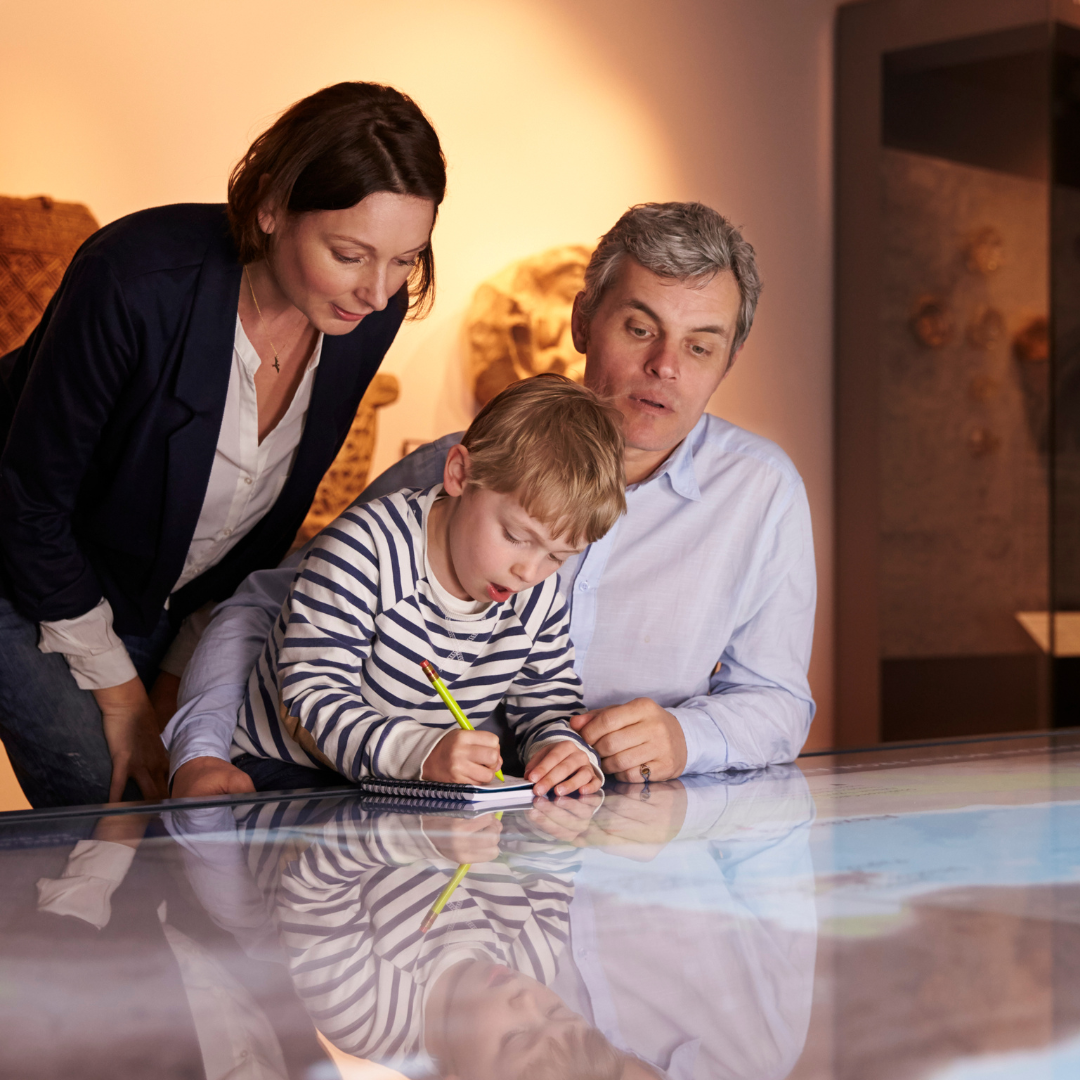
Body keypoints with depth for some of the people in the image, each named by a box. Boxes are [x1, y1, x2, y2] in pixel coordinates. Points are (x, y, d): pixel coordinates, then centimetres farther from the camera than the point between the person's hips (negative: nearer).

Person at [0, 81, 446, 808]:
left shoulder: (371, 313, -16)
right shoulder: (138, 279, -34)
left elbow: (275, 509, 0)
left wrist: (191, 668, 3)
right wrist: (119, 694, -14)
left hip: (169, 592, 5)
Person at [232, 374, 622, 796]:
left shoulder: (538, 598, 0)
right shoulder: (366, 547, -21)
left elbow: (548, 707, 8)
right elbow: (306, 706, -25)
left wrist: (562, 747, -18)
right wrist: (421, 753, -42)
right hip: (290, 772, -4)